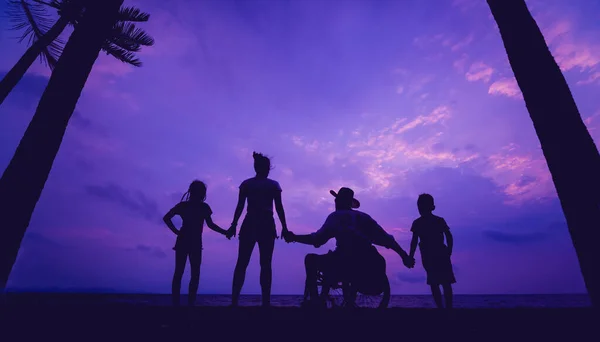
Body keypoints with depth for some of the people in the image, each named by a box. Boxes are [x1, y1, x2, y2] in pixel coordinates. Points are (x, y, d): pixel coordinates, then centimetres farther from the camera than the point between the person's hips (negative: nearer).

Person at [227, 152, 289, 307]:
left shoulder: (246, 184, 9)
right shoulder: (273, 185, 5)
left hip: (249, 224, 1)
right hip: (267, 225, -1)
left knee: (241, 263, 3)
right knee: (266, 264, 1)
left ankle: (234, 300, 2)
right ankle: (266, 301, 0)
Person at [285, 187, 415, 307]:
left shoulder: (335, 216, 3)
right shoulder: (363, 216, 17)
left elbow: (318, 239, -9)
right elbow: (387, 239, 13)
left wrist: (295, 238, 1)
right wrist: (404, 256, 16)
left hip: (345, 264, -6)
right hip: (368, 266, 6)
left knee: (311, 259, 13)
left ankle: (314, 299, 3)